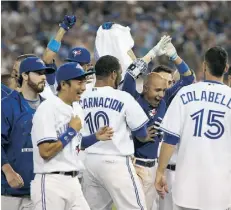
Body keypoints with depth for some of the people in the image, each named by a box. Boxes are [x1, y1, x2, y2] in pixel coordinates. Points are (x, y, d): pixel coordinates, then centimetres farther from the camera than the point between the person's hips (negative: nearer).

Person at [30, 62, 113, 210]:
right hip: (51, 184, -9)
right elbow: (45, 152, -21)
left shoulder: (76, 110, 13)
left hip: (73, 182, 9)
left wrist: (95, 137, 10)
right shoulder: (47, 109, -14)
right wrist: (72, 131, -13)